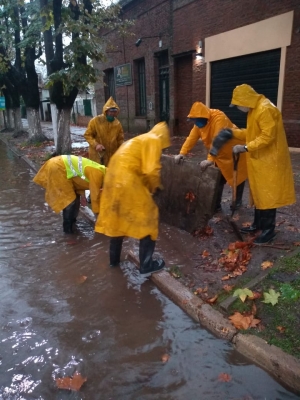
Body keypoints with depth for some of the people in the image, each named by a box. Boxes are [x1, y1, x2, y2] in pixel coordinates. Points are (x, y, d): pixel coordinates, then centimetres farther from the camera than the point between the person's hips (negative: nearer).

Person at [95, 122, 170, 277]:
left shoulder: (141, 139, 27)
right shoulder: (153, 140, 0)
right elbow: (151, 170, -13)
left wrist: (148, 186, 28)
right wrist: (154, 186, 4)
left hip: (113, 177, 9)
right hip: (126, 180, -9)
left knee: (117, 216, 22)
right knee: (148, 217, 4)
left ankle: (114, 258, 35)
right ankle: (146, 265, 10)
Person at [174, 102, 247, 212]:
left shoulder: (219, 118, -32)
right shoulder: (199, 122, -9)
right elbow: (192, 137, -11)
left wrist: (210, 160, -45)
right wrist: (182, 153, -21)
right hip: (221, 154, 6)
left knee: (237, 177, 10)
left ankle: (237, 202, 28)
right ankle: (216, 205, 13)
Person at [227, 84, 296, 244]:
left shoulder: (265, 110, -19)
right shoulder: (254, 109, 13)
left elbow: (267, 136, -25)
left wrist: (246, 148, -26)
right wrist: (233, 132, 9)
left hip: (269, 161, -10)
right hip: (259, 159, 10)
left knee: (268, 195, -3)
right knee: (258, 193, 15)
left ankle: (269, 230, 7)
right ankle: (258, 224, 27)